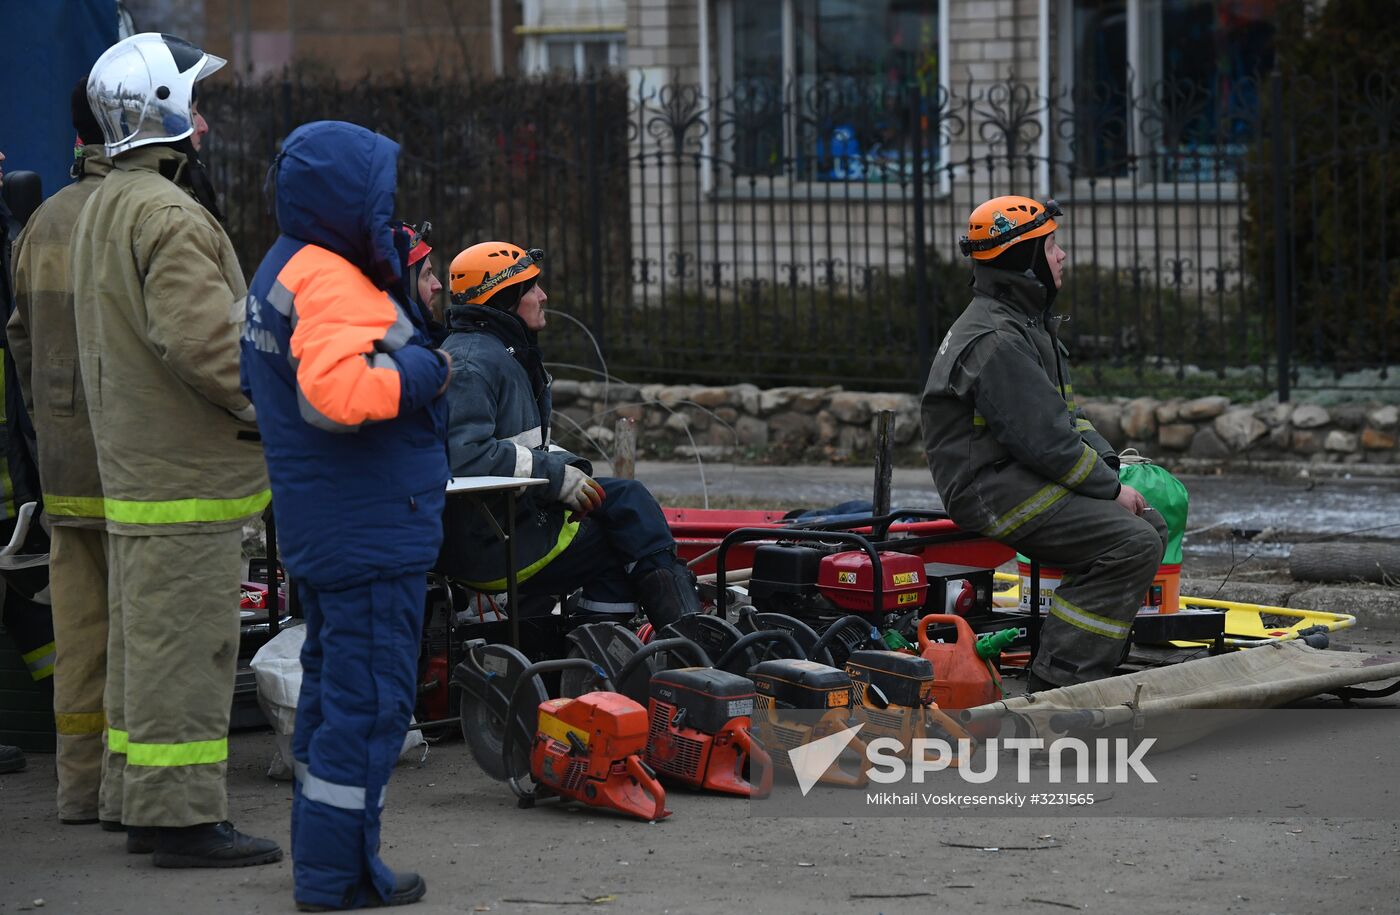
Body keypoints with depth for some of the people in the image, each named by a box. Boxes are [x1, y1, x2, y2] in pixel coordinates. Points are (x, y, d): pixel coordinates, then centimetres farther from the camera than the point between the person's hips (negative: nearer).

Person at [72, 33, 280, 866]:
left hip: (133, 468, 11)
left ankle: (148, 806, 22)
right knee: (186, 643, -7)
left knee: (145, 639, 15)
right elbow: (200, 336, -27)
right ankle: (185, 817, -5)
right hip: (185, 478, -11)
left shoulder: (107, 206, 17)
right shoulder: (169, 216, -17)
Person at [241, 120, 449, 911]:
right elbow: (337, 388, -36)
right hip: (371, 533, -11)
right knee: (371, 701, -5)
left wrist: (404, 301, 9)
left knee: (335, 685, 18)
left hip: (326, 530, 11)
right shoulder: (332, 283, -21)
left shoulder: (289, 268, 13)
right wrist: (425, 367, -22)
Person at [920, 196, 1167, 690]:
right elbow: (1044, 439, -22)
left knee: (1151, 525, 11)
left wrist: (1111, 466, 6)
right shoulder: (995, 342, -19)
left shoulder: (1029, 324, 17)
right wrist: (1110, 488, -13)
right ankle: (1060, 682, -22)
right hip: (994, 488, -11)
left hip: (1025, 476, 11)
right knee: (1132, 545, -21)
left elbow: (1066, 414, 21)